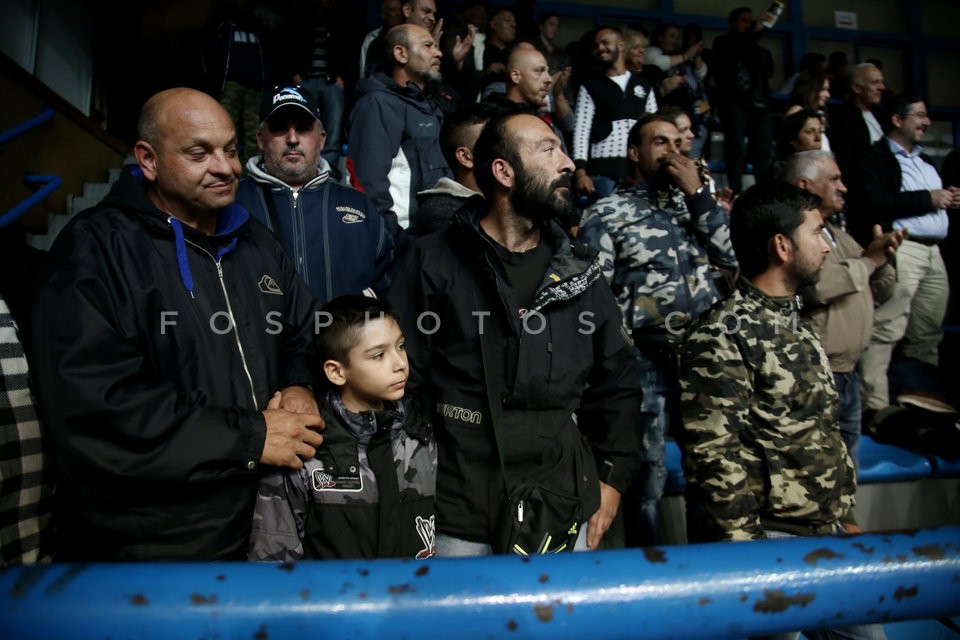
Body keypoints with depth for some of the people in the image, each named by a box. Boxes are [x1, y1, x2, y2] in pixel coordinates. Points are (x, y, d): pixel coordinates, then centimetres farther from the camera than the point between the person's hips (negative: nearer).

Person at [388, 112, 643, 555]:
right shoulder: (434, 263, -4)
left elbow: (616, 380, 12)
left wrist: (614, 477, 7)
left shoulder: (580, 269, 8)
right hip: (460, 515, -3)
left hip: (568, 509, 4)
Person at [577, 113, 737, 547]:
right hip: (646, 365, -5)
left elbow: (732, 256, 3)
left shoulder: (693, 202, 16)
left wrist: (697, 193, -1)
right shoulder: (606, 213, 0)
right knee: (647, 478, 5)